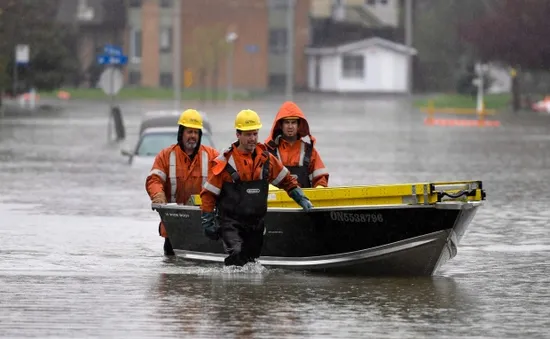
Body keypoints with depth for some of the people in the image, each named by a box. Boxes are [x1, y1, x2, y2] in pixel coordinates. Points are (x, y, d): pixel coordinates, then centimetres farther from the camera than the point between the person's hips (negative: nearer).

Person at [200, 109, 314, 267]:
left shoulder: (266, 159, 5)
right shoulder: (225, 162, -7)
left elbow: (287, 181, 19)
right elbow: (208, 194, -3)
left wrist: (302, 200, 9)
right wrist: (208, 222, -6)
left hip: (256, 223, 5)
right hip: (230, 222, -5)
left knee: (251, 260, 10)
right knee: (236, 254, -26)